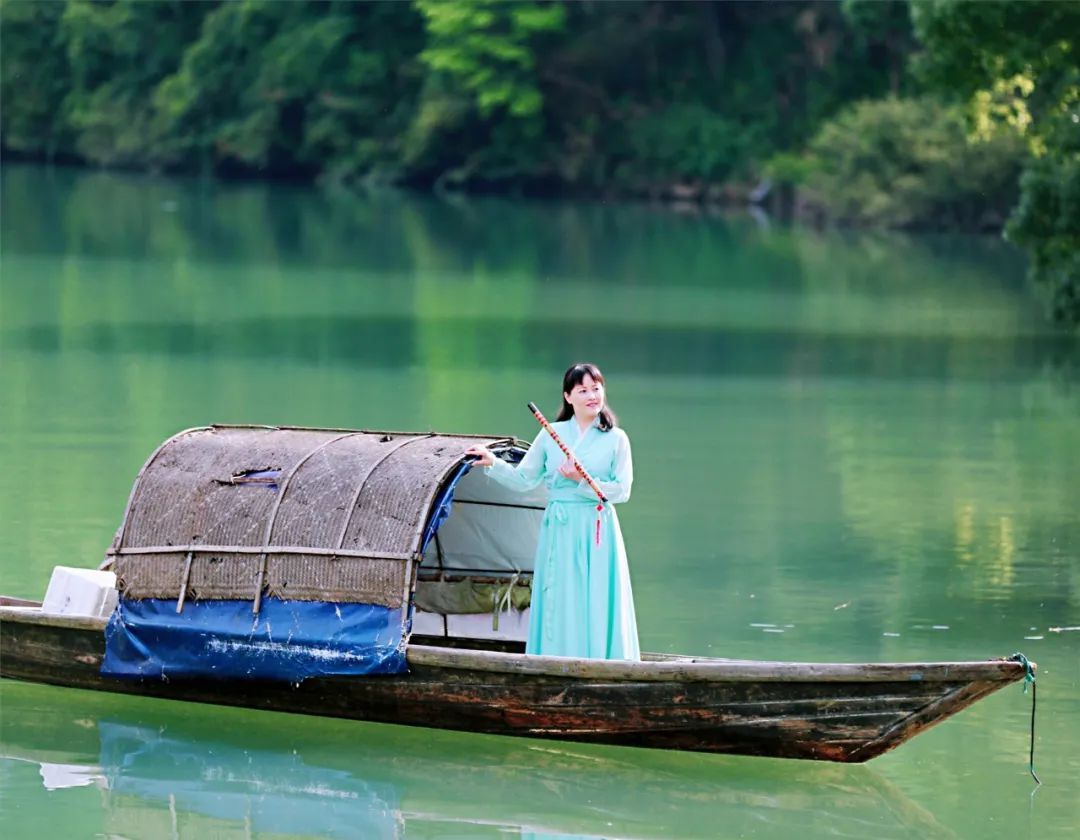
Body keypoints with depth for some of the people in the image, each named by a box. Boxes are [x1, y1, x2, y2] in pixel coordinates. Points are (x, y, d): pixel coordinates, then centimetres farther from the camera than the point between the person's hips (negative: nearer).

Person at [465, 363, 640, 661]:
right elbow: (523, 480, 9)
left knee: (597, 610, -2)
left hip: (598, 534, -2)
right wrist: (493, 464, -5)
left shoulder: (615, 439, 3)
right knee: (559, 610, 1)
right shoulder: (551, 435, 7)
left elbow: (622, 490, -3)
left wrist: (582, 481, -12)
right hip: (559, 532, 2)